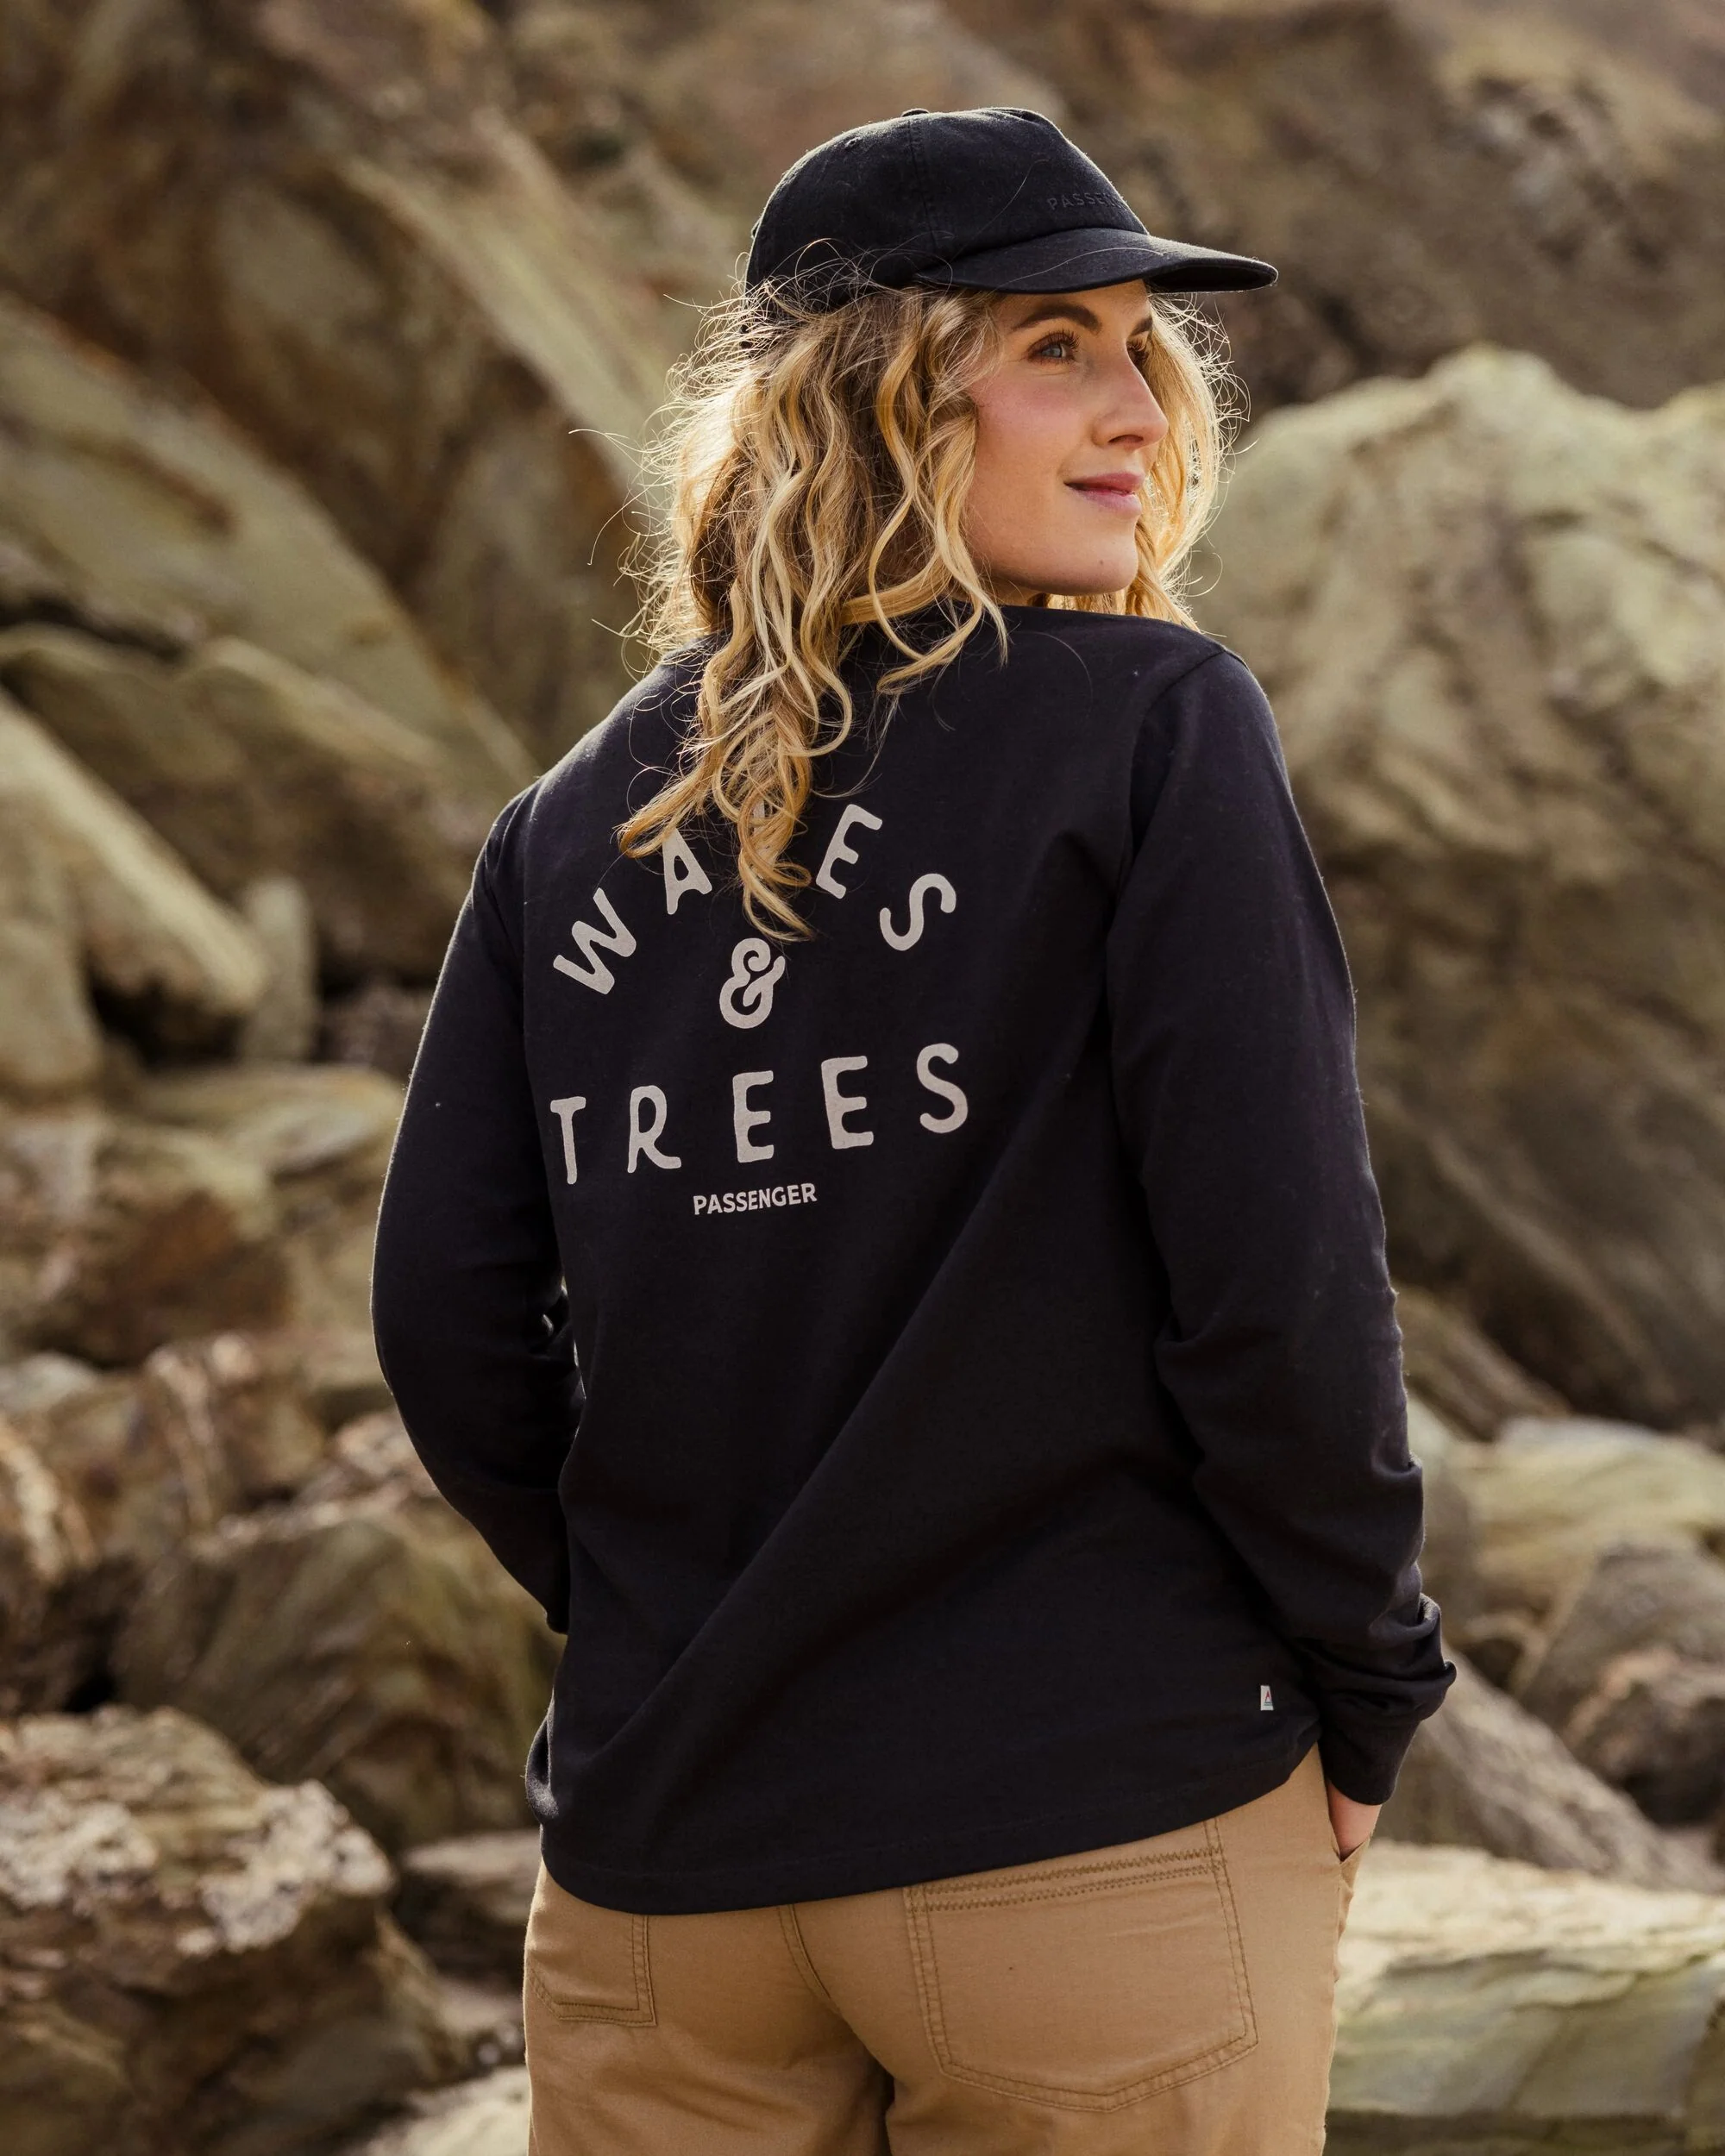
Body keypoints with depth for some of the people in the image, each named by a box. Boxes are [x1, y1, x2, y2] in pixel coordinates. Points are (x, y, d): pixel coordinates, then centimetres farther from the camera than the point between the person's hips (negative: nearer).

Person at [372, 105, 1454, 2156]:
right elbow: (1276, 1267, -14)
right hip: (1097, 1831, -4)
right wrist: (1366, 1689, -1)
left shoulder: (577, 820, 6)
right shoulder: (1155, 727, -8)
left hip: (661, 1852, 5)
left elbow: (444, 1315, 3)